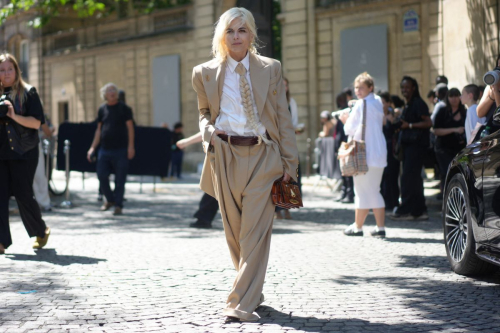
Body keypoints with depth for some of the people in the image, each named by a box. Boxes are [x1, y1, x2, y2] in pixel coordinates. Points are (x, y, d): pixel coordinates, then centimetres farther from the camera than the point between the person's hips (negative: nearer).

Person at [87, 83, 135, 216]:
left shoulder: (124, 108, 0)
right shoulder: (102, 109, 10)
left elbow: (130, 127, -2)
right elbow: (99, 129, 15)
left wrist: (131, 146, -10)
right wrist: (93, 147, 9)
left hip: (120, 150, -4)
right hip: (105, 149, 4)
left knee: (120, 179, -2)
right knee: (102, 176, 0)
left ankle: (118, 205, 7)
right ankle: (110, 200, 21)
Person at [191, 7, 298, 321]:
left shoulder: (270, 69, 6)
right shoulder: (206, 73, 6)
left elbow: (283, 118, 7)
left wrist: (290, 161, 2)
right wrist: (208, 130, -1)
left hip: (263, 156, -1)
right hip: (226, 156, 1)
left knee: (255, 232, -8)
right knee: (234, 233, 8)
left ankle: (242, 305, -8)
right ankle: (252, 292, 27)